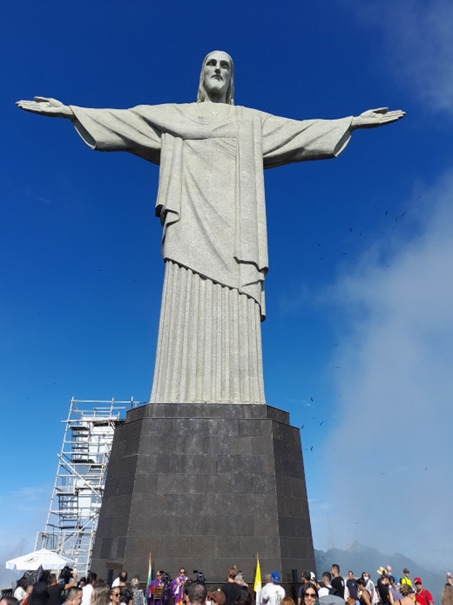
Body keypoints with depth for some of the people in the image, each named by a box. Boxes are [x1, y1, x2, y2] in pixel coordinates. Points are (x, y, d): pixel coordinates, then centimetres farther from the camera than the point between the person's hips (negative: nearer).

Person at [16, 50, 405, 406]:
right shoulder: (173, 115, 27)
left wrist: (354, 122, 19)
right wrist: (69, 111, 13)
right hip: (192, 219, 0)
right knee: (188, 309, -17)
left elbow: (304, 130, 24)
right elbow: (121, 120, 21)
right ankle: (183, 403, -19)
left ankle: (234, 410, -17)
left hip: (234, 223, 1)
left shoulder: (254, 122, 29)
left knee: (235, 315, -14)